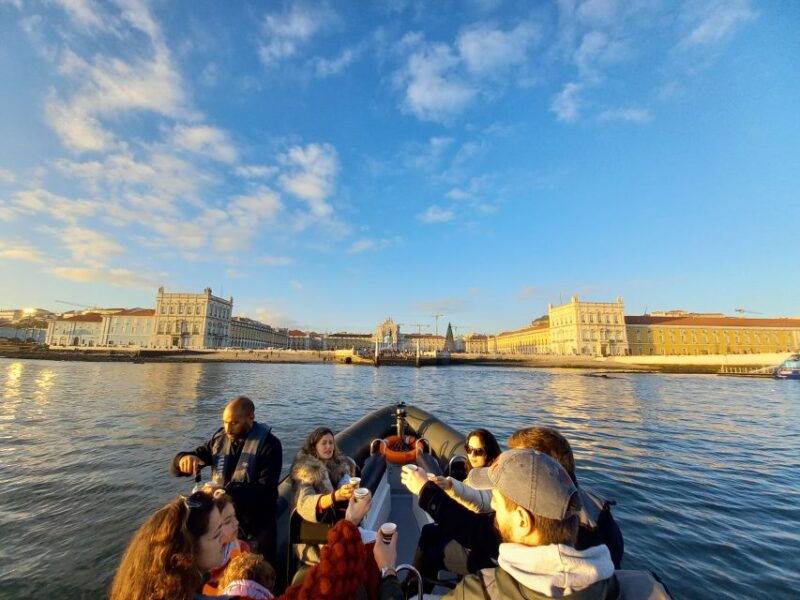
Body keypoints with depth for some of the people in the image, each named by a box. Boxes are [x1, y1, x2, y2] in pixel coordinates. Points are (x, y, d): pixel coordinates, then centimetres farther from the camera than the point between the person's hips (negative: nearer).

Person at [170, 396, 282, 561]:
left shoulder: (268, 444, -18)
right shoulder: (219, 439, -1)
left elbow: (265, 491, -22)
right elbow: (177, 467, 3)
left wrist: (226, 492, -31)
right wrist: (184, 459, -20)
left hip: (255, 530, -4)